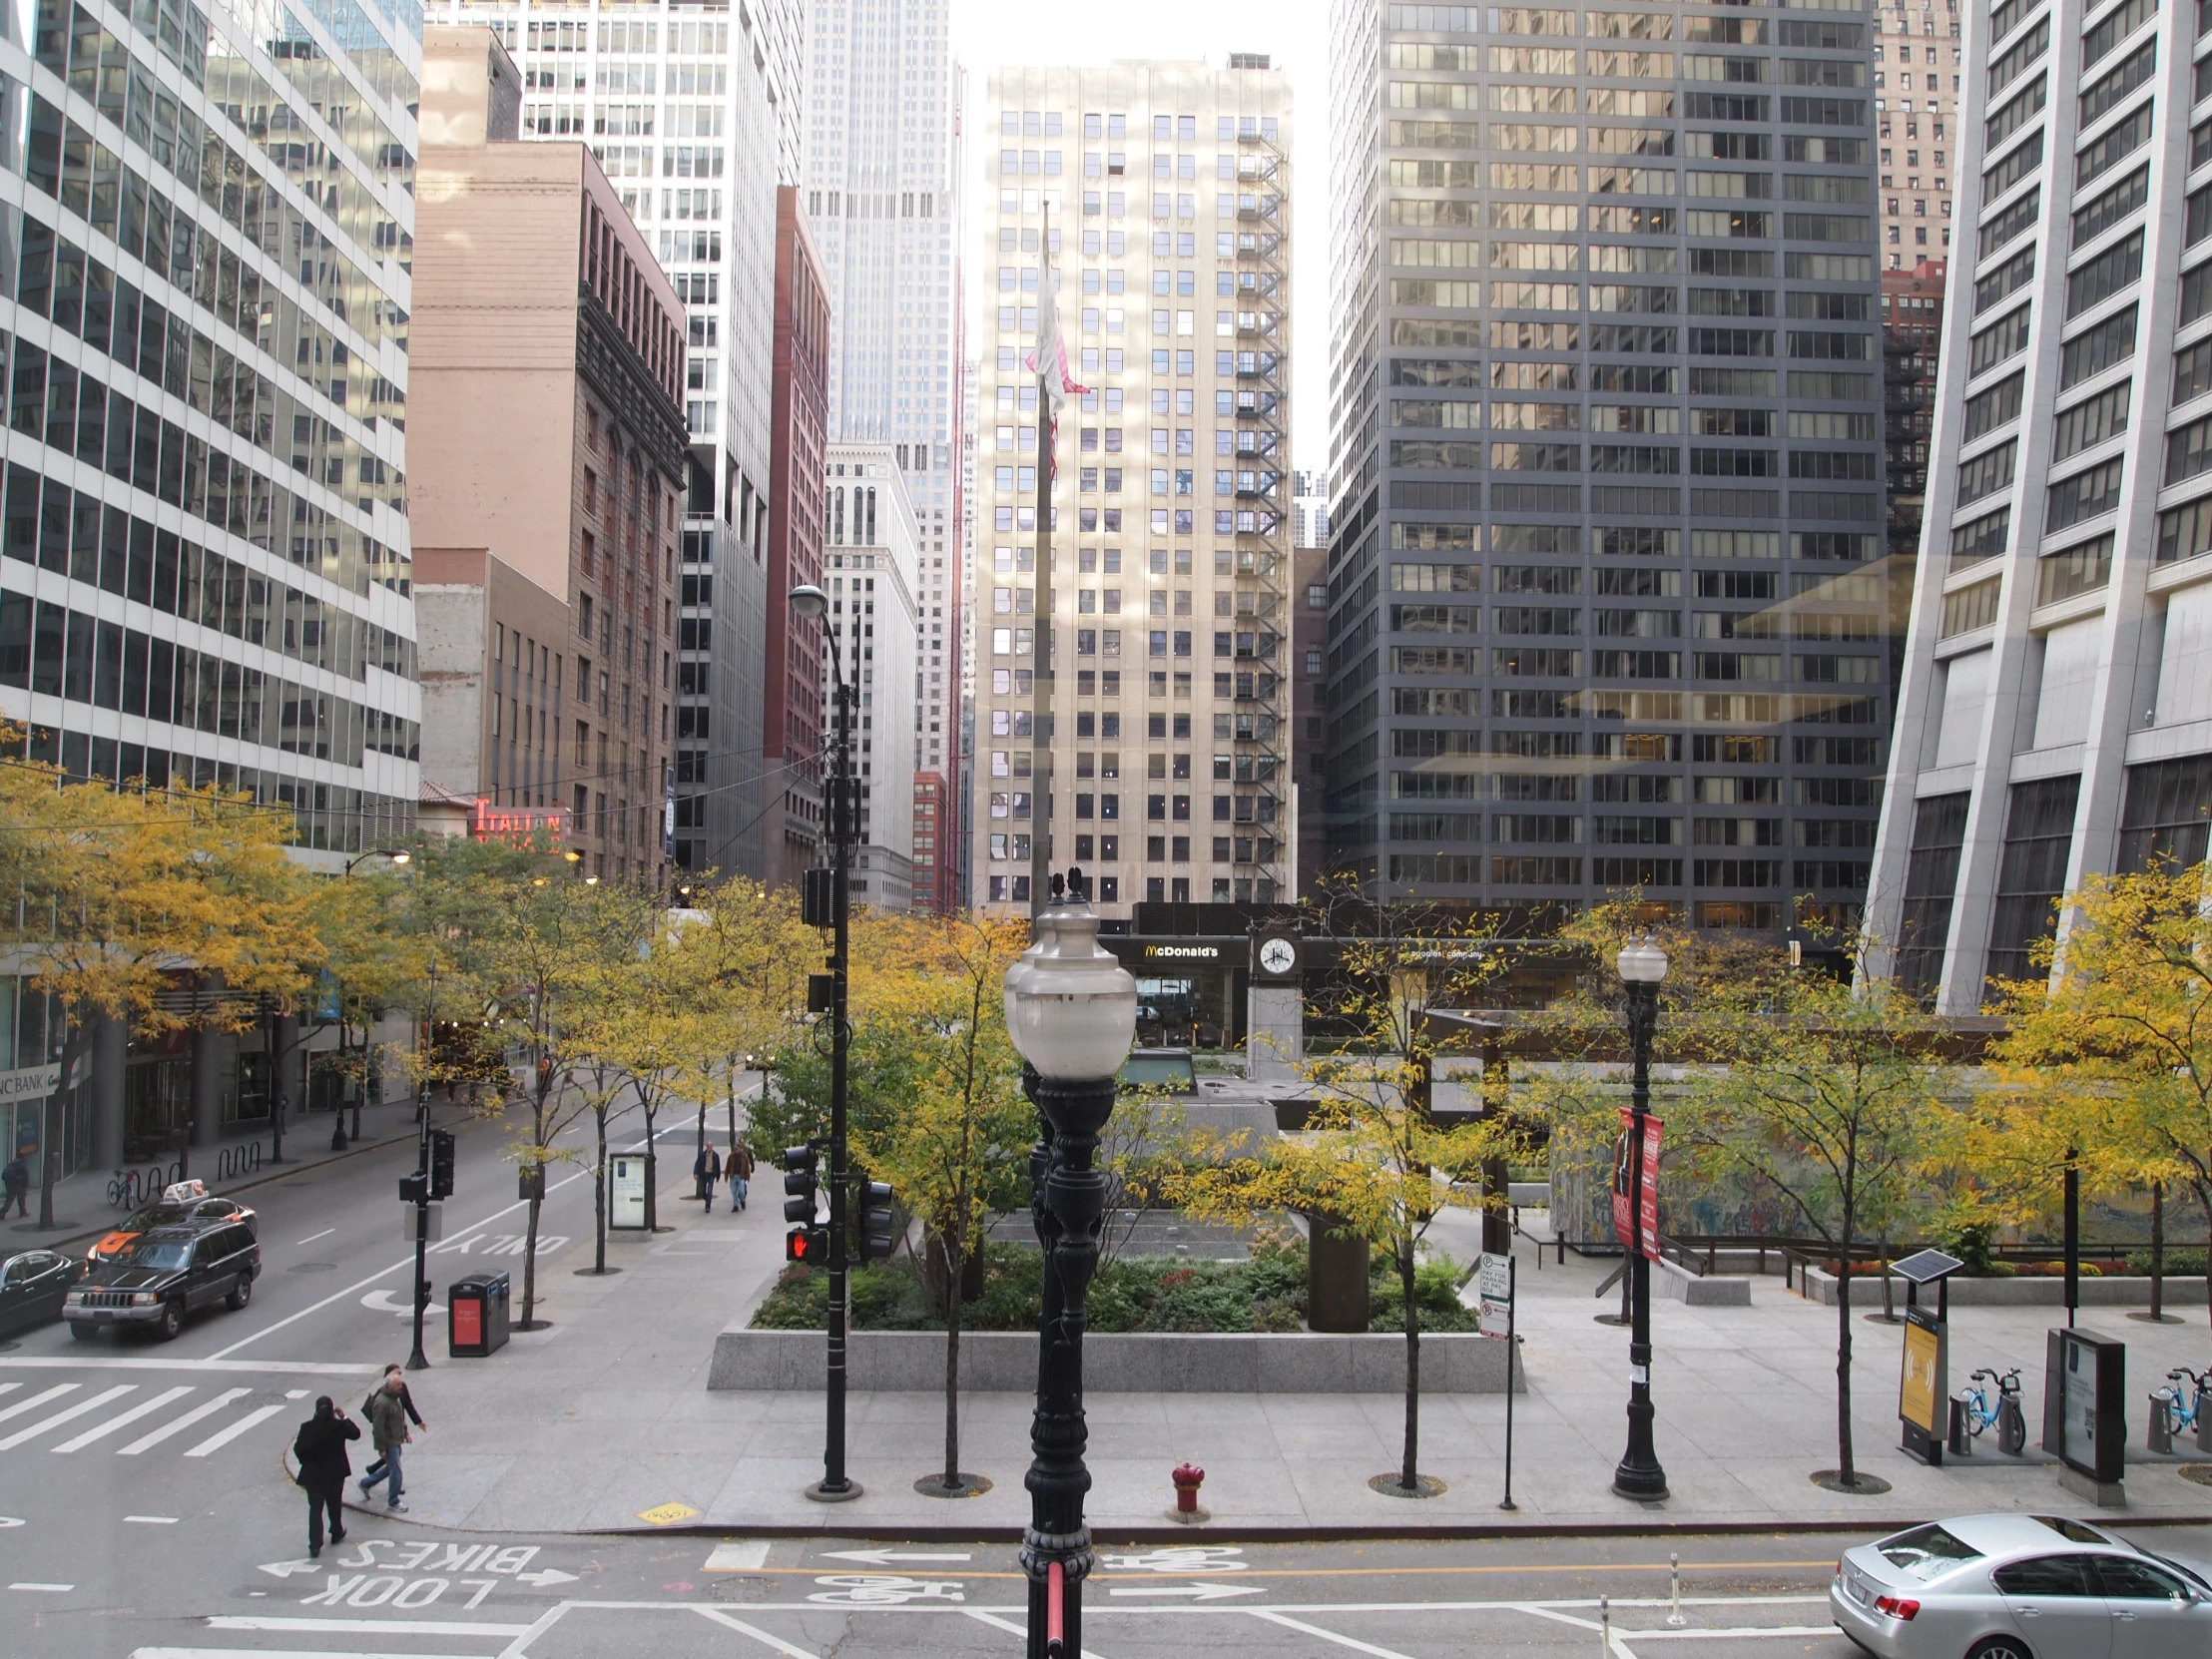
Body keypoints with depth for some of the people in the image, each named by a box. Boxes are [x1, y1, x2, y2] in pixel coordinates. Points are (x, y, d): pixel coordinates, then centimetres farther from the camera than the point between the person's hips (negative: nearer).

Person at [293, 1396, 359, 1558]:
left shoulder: (307, 1428, -16)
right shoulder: (339, 1426, -17)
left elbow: (298, 1449, -8)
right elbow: (356, 1434, 1)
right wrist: (344, 1417, 4)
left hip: (313, 1475, -1)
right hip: (336, 1474, 1)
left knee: (315, 1509, 7)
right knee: (335, 1505, 22)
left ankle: (315, 1546, 3)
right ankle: (336, 1533, 39)